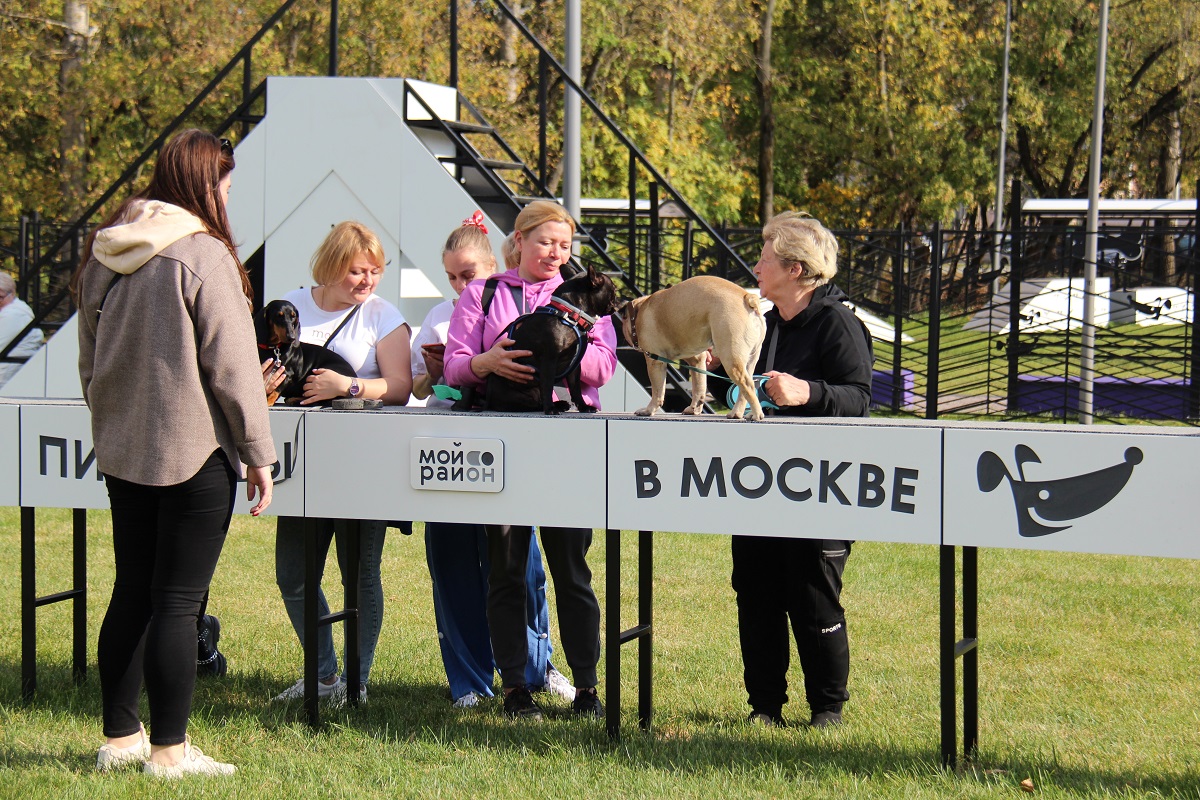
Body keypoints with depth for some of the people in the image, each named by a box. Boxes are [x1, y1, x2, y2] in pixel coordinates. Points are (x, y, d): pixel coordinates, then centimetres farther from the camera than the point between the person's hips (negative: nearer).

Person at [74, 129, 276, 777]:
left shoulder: (104, 254, 9)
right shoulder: (203, 256, -14)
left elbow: (89, 361, 18)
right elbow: (233, 365, -14)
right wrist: (258, 451, -8)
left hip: (121, 450, 7)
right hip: (193, 453, -7)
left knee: (132, 592, 14)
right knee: (178, 601, -2)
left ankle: (119, 737, 20)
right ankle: (168, 749, 3)